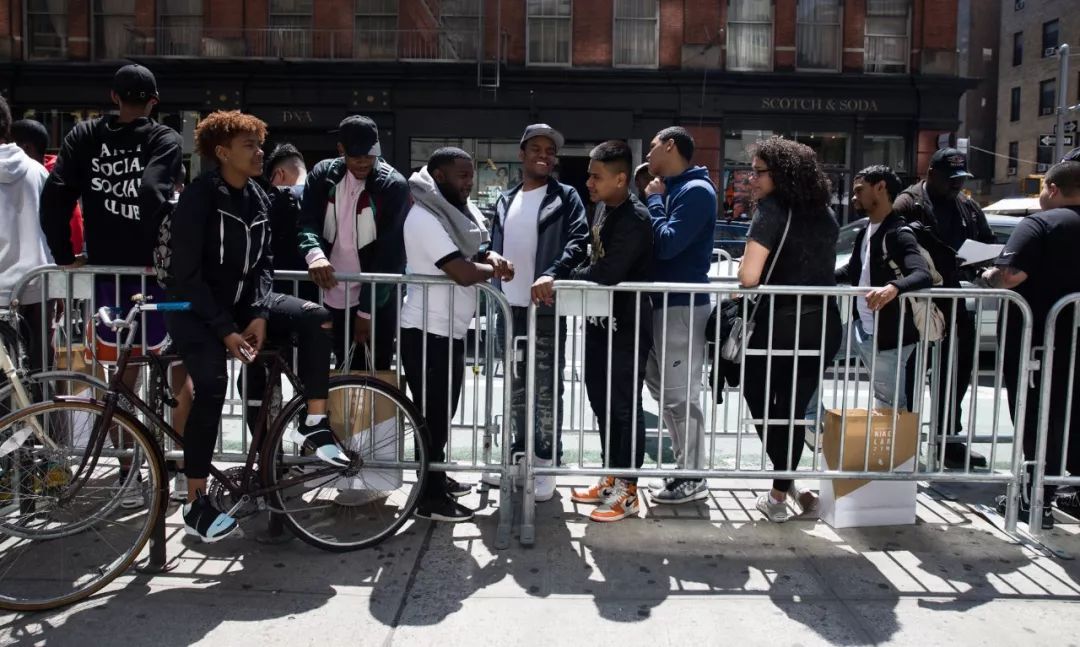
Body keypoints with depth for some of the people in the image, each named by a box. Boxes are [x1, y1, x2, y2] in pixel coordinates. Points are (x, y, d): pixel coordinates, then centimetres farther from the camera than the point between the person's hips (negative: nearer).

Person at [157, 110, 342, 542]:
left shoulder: (257, 198, 4)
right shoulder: (199, 197, -16)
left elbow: (263, 260, 4)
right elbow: (186, 274, -18)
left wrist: (259, 314, -13)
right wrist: (226, 331, -21)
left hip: (241, 301, 6)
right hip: (194, 308, -6)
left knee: (315, 318, -17)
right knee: (212, 388, -24)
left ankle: (313, 424, -12)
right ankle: (196, 504, -10)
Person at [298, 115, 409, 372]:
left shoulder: (393, 186, -11)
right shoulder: (322, 175, 1)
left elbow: (390, 254, -14)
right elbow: (307, 223, -6)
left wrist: (366, 310, -16)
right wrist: (314, 254, -31)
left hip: (376, 301, -3)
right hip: (334, 297, 3)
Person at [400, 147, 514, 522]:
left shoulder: (458, 210, 11)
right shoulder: (424, 217, -19)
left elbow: (478, 252, 15)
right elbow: (462, 273, -26)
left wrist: (492, 259, -8)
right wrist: (493, 270, -7)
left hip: (451, 329, 9)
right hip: (427, 331, -9)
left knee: (444, 411, 19)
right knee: (433, 413, -2)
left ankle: (437, 478, 33)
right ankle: (430, 498, 9)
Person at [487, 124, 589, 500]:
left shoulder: (566, 198, -1)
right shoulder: (505, 201, 15)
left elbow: (578, 241, -14)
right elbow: (495, 247, 18)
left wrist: (551, 274, -29)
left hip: (546, 308, -5)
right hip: (509, 308, 5)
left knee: (547, 390, 0)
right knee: (517, 389, 14)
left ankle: (546, 464, 8)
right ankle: (519, 456, 25)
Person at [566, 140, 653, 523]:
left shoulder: (635, 220, -21)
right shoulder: (604, 207, 7)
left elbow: (605, 273, -29)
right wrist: (560, 277, 1)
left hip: (626, 327, -9)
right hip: (600, 322, 9)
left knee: (625, 407, 1)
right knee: (602, 403, 16)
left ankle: (627, 492, 13)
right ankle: (610, 478, 30)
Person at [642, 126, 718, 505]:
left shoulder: (696, 190, -12)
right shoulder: (671, 189, 16)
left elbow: (667, 244, -21)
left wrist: (653, 200, -9)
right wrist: (654, 199, 4)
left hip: (682, 305, -10)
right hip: (662, 302, 10)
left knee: (681, 396, -4)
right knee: (665, 391, 17)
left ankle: (693, 479, 6)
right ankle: (684, 465, 27)